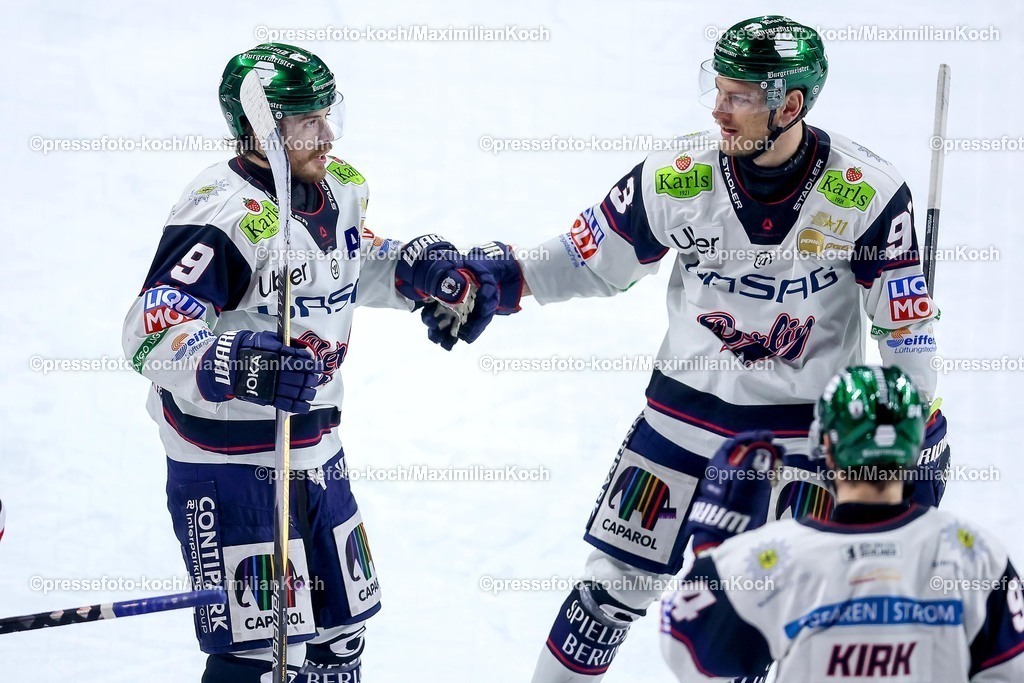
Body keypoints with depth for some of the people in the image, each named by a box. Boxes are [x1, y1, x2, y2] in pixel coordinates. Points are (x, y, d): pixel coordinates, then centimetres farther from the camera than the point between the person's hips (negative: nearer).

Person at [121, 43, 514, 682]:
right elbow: (152, 334, -32)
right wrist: (237, 364, -48)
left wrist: (434, 269, 10)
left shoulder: (340, 187, 4)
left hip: (317, 453, 9)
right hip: (230, 465, -8)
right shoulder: (223, 215, -23)